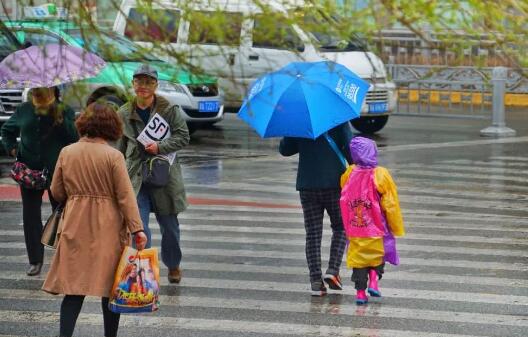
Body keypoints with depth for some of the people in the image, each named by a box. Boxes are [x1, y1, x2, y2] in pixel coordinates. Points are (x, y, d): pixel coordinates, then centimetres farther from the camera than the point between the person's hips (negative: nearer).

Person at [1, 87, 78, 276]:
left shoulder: (64, 111, -1)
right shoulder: (23, 111, 7)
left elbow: (75, 136, -12)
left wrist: (59, 119, -21)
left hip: (57, 170, -3)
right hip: (29, 170, 3)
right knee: (31, 216, 3)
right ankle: (35, 261, 11)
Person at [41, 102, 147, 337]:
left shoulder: (66, 153, 0)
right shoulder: (113, 156, -11)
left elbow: (56, 192, 7)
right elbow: (125, 196, -13)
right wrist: (137, 229, -11)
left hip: (75, 228, 3)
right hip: (107, 229, -3)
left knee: (73, 287, 4)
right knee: (110, 287, 9)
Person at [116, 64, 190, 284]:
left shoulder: (169, 109, -3)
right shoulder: (124, 114, 5)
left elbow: (183, 137, -5)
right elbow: (121, 147, 14)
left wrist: (160, 147, -19)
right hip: (136, 177, 1)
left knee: (169, 225, 12)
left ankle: (173, 265, 34)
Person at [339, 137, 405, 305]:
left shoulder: (349, 173, -6)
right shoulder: (380, 175, -14)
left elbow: (345, 201, 8)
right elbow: (390, 205, -8)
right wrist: (396, 228, 0)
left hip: (354, 230, 2)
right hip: (376, 230, -2)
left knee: (358, 259, 12)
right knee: (378, 256, 19)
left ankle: (360, 291, 9)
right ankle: (373, 282, 1)